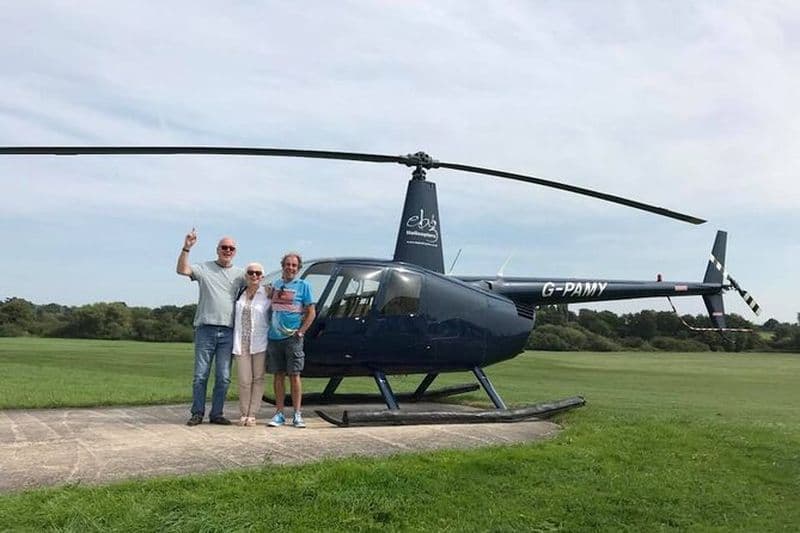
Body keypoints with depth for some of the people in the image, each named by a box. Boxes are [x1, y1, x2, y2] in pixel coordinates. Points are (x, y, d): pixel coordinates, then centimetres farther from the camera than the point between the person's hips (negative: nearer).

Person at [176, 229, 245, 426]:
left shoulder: (240, 274, 13)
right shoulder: (204, 268, 5)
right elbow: (182, 270, -9)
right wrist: (186, 248, -20)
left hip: (228, 332, 2)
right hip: (206, 329, -2)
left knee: (223, 377, 6)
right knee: (201, 375, 2)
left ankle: (216, 414, 16)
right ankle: (197, 413, 12)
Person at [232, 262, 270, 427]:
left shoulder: (267, 293, 0)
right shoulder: (239, 294, 9)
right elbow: (235, 317, 17)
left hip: (260, 343, -2)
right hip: (241, 343, 2)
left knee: (258, 379, 3)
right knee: (244, 381, 1)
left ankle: (252, 414, 11)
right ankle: (243, 414, 13)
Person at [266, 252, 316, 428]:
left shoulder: (303, 285, 1)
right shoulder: (274, 285, 12)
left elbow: (311, 313, 0)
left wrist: (300, 332, -7)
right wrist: (270, 327, 7)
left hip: (292, 338, -3)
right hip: (274, 337, 3)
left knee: (294, 375, -1)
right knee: (278, 376, 7)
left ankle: (297, 415, 6)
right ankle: (279, 413, 15)